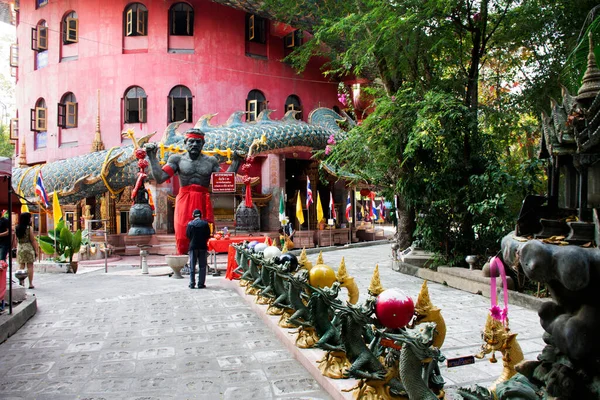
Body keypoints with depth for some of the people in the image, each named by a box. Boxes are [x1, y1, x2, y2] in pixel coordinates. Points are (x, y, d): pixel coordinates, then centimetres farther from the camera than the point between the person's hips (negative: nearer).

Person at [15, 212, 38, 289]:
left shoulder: (17, 228, 3)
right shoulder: (29, 228, -12)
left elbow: (17, 240, 6)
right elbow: (33, 240, -10)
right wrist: (35, 250, -3)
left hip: (20, 248, 5)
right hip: (28, 247, -5)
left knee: (21, 266, 10)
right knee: (30, 266, 1)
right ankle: (30, 284, 3)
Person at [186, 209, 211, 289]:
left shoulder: (190, 224, -6)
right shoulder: (205, 224, -5)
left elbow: (187, 235, -1)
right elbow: (208, 235, -1)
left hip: (193, 246, 0)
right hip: (203, 246, 0)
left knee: (192, 266, 8)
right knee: (202, 266, 5)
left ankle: (192, 284, 7)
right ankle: (201, 283, 3)